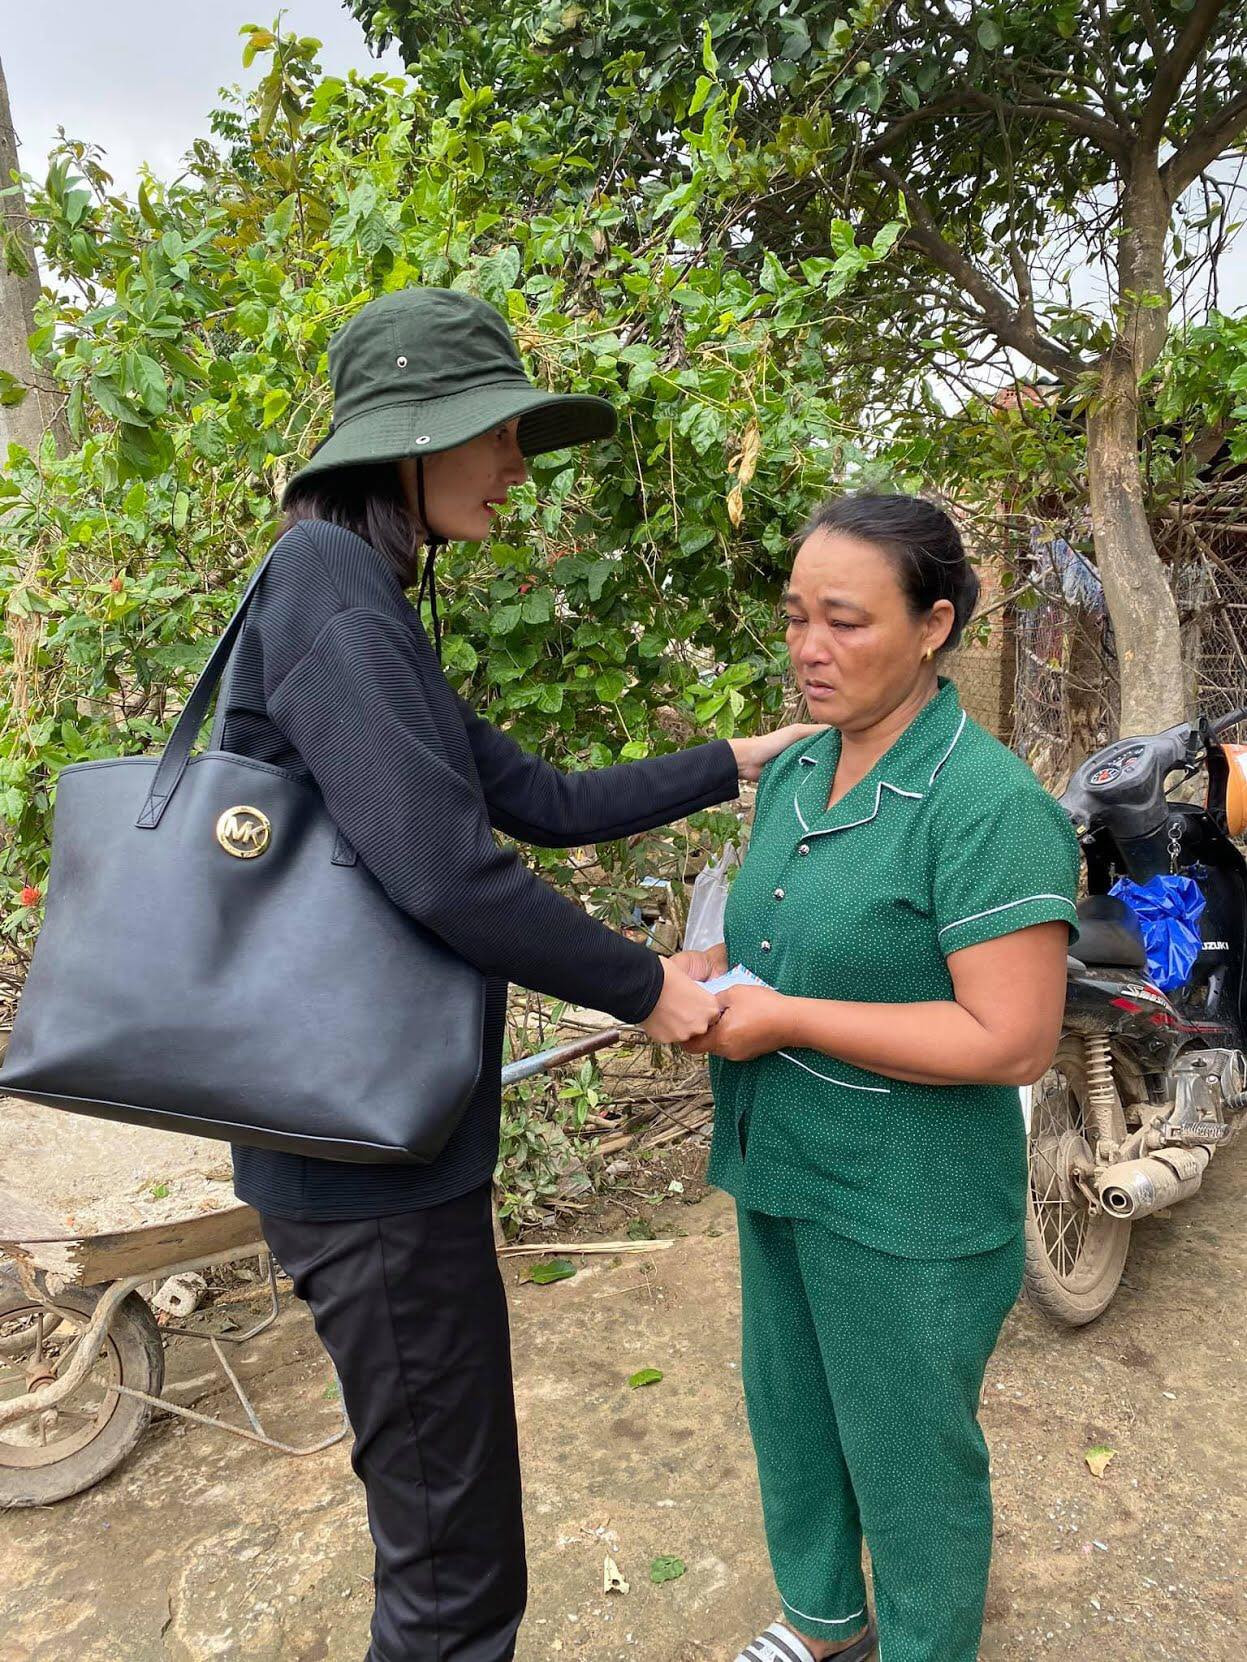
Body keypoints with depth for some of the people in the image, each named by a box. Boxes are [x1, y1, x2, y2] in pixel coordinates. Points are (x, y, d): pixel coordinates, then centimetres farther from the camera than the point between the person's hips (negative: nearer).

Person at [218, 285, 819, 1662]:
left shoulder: (367, 604, 14)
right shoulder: (325, 587, -17)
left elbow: (547, 802, 15)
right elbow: (444, 871, -27)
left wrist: (743, 760, 16)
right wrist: (643, 989, -13)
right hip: (369, 1150, -10)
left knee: (442, 1518, 25)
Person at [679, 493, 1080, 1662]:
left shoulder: (991, 806, -22)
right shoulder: (792, 774, 3)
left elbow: (1013, 1040, -25)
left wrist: (785, 1018, -25)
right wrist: (718, 970, -5)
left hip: (908, 1212, -8)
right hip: (781, 1170, 8)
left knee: (907, 1455, 14)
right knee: (788, 1412, 25)